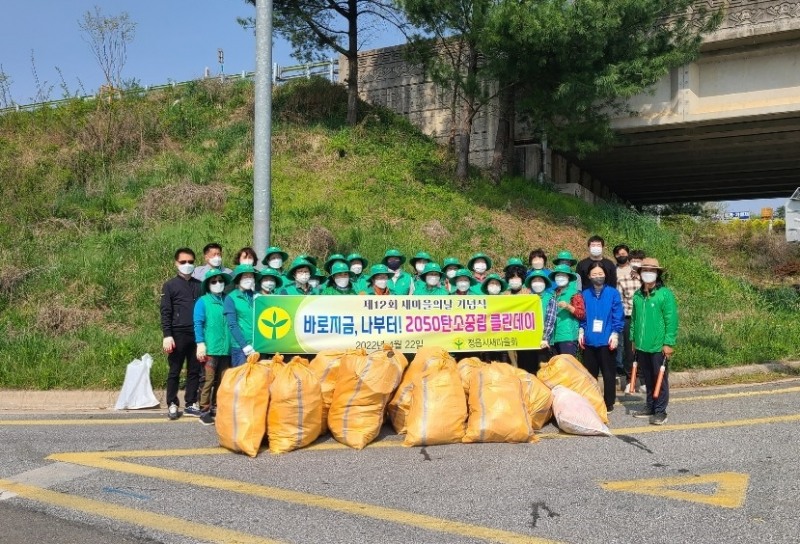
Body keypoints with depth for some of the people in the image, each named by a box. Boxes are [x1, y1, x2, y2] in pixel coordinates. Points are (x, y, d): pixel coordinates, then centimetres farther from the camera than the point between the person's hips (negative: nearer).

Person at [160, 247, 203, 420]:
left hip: (196, 334, 3)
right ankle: (172, 404, 12)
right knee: (175, 371, 4)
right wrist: (167, 335, -11)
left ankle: (191, 404, 15)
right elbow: (165, 312, -2)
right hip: (178, 334, -3)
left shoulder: (199, 285, 11)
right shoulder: (170, 285, 3)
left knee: (194, 371, 6)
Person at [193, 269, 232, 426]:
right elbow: (198, 324, -4)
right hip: (210, 348, -5)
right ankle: (204, 411, 3)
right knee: (208, 380, -3)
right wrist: (200, 344, -13)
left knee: (222, 381, 9)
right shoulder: (203, 301, 1)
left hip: (226, 348, 5)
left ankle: (216, 409, 19)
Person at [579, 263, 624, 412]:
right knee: (590, 373, 11)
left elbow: (618, 316, -3)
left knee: (608, 374, 5)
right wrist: (581, 332, 2)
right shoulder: (585, 294, 5)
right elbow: (582, 316, 10)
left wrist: (615, 334, -9)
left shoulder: (613, 293, -2)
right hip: (589, 341, 3)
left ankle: (609, 403, 16)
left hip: (607, 341, -2)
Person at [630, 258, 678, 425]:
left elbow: (671, 320, -11)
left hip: (659, 346, -5)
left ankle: (660, 411, 11)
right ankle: (650, 407, 27)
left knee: (660, 380, 3)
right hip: (641, 346, 5)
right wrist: (633, 339, 14)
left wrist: (669, 343, -14)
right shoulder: (637, 295, 7)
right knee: (648, 379, 15)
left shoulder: (665, 294, -10)